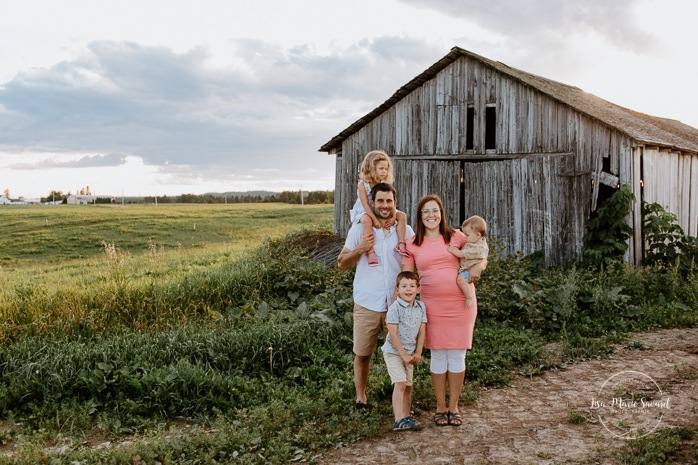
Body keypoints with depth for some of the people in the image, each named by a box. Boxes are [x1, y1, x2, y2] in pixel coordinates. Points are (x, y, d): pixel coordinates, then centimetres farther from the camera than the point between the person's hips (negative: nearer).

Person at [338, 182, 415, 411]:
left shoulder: (405, 231, 5)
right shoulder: (359, 229, 2)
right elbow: (342, 264, 4)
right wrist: (360, 249, -13)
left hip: (397, 305, 1)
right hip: (366, 305, -1)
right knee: (362, 354, 8)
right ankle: (360, 397, 25)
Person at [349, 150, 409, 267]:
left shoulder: (384, 184, 0)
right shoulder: (362, 184, -15)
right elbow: (365, 204, -21)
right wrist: (375, 220, -29)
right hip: (364, 212, -6)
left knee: (402, 216, -12)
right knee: (367, 220, -41)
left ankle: (401, 244, -16)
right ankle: (370, 252, -44)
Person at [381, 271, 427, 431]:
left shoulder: (421, 307, 1)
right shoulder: (395, 308, -16)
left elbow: (421, 332, 4)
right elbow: (393, 334, -17)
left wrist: (418, 353, -1)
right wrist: (404, 355, -14)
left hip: (409, 353, 6)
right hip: (393, 352, -6)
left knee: (408, 385, 11)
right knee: (400, 384, -15)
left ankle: (407, 416, 22)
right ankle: (399, 420, -17)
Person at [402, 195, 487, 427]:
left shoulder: (456, 236, 4)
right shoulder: (412, 245, 5)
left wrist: (479, 266, -9)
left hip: (461, 304, 0)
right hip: (432, 306, 0)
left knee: (457, 355, 4)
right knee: (438, 355, 4)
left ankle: (453, 407, 19)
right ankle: (440, 407, 17)